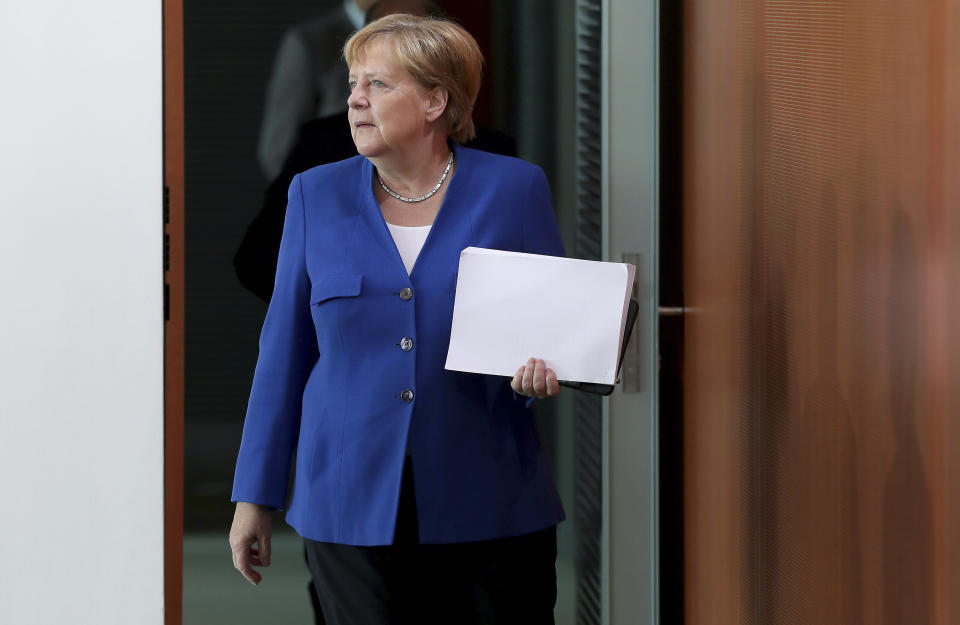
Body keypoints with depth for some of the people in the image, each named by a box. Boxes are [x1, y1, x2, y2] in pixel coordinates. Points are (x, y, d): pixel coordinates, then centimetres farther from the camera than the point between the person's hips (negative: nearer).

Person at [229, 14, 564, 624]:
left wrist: (540, 374, -16)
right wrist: (255, 496, 7)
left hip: (488, 508, -1)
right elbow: (285, 352, 9)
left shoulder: (513, 189, 1)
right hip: (352, 503, 1)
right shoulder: (317, 196, 6)